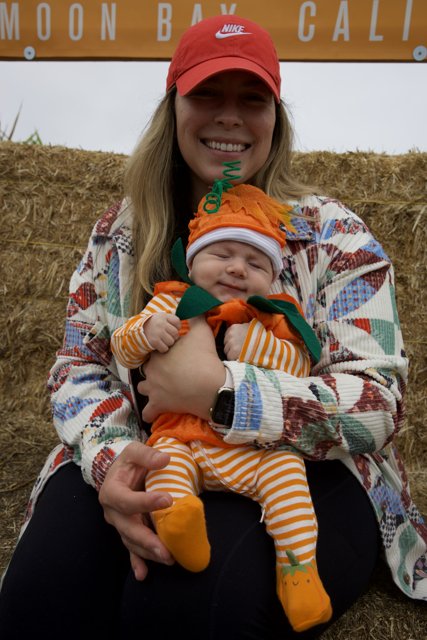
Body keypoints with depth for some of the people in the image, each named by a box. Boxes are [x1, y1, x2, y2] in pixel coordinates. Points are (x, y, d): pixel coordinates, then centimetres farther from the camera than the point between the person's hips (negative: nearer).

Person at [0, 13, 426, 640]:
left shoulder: (334, 235, -3)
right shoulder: (121, 232, 7)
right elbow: (78, 367, 4)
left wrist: (219, 391, -26)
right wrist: (109, 455, -19)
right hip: (146, 460, 3)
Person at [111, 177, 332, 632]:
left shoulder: (270, 319, 12)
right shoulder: (171, 305, 12)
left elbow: (299, 365, -2)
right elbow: (122, 350, 7)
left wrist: (255, 343, -18)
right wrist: (146, 331, -15)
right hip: (182, 436, 0)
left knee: (286, 469, -24)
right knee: (165, 460, -29)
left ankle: (297, 565, -20)